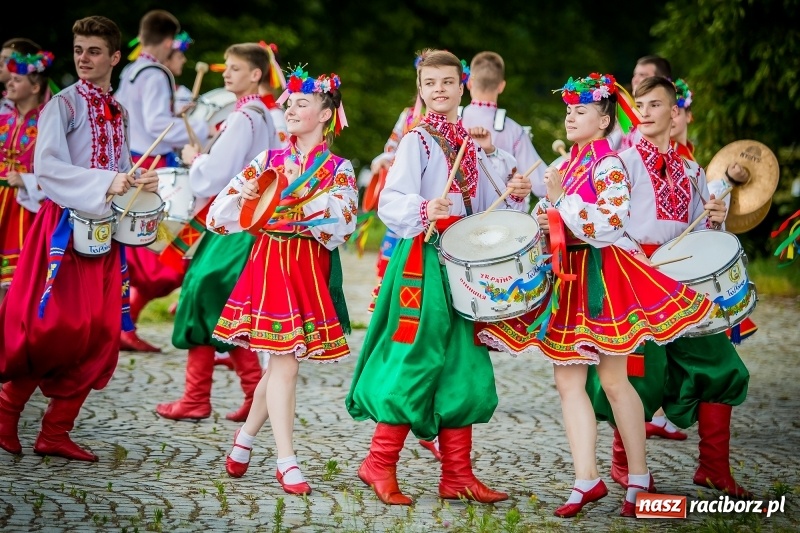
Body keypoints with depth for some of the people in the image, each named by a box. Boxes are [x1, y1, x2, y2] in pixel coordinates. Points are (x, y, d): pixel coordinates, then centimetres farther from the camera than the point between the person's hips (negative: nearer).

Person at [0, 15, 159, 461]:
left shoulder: (119, 113, 14)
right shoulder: (64, 105, -4)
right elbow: (47, 166, -16)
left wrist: (142, 185, -1)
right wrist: (104, 183, -23)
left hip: (107, 232, 6)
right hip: (66, 227, -6)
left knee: (100, 336, 1)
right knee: (55, 326, -11)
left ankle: (56, 432, 8)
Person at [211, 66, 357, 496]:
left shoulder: (338, 169, 5)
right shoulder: (268, 161, 8)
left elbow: (343, 224, -11)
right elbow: (221, 217, 7)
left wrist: (305, 195, -19)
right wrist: (240, 194, -13)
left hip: (312, 269, 1)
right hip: (270, 264, -1)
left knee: (282, 362, 6)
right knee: (285, 361, -9)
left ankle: (245, 437, 27)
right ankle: (286, 461, -4)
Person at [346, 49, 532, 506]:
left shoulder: (474, 141, 14)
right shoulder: (418, 139, -5)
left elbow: (483, 207, 16)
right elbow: (391, 202, -16)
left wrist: (511, 191, -2)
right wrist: (424, 209, -34)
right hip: (424, 260, -6)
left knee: (464, 367, 6)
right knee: (416, 362, -7)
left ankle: (457, 476, 12)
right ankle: (380, 464, 5)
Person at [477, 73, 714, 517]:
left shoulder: (608, 165, -10)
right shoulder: (567, 165, 13)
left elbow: (610, 225, -20)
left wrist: (561, 199, -18)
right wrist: (544, 218, 2)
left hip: (601, 276, -8)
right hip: (566, 276, 8)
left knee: (613, 380, -2)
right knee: (568, 381, 2)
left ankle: (639, 476, 10)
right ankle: (587, 479, 3)